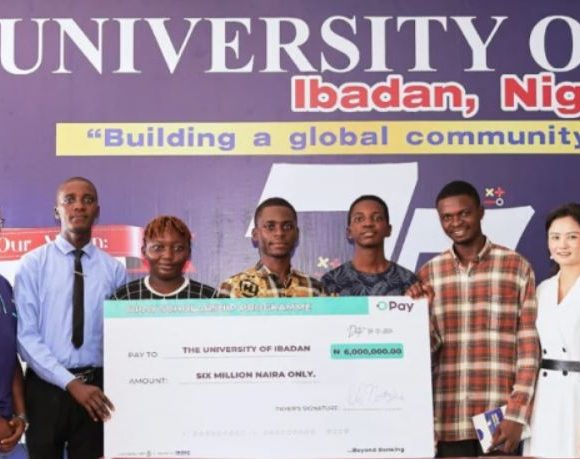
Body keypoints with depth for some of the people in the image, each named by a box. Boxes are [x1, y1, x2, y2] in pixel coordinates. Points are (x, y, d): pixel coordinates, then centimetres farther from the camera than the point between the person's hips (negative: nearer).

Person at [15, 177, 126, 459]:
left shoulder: (114, 269, 2)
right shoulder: (33, 263, -3)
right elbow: (26, 336, -8)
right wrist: (71, 382, -16)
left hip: (96, 388, 1)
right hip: (46, 387, -1)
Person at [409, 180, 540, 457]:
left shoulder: (516, 266, 2)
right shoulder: (428, 274, 7)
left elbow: (529, 346, -1)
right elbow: (427, 351, 8)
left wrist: (517, 415, -8)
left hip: (501, 420, -1)